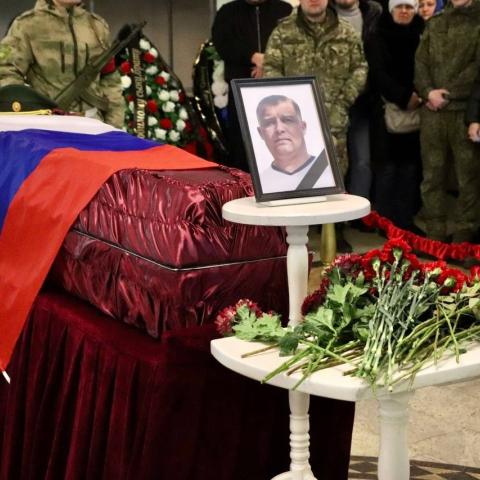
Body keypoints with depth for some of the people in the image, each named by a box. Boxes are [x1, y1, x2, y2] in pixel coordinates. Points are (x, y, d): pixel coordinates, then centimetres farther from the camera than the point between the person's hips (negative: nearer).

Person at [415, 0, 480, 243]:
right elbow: (421, 61, 9)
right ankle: (435, 235, 14)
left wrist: (447, 93, -10)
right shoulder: (435, 23, 17)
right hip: (432, 111, 4)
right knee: (432, 174, 6)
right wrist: (428, 92, -8)